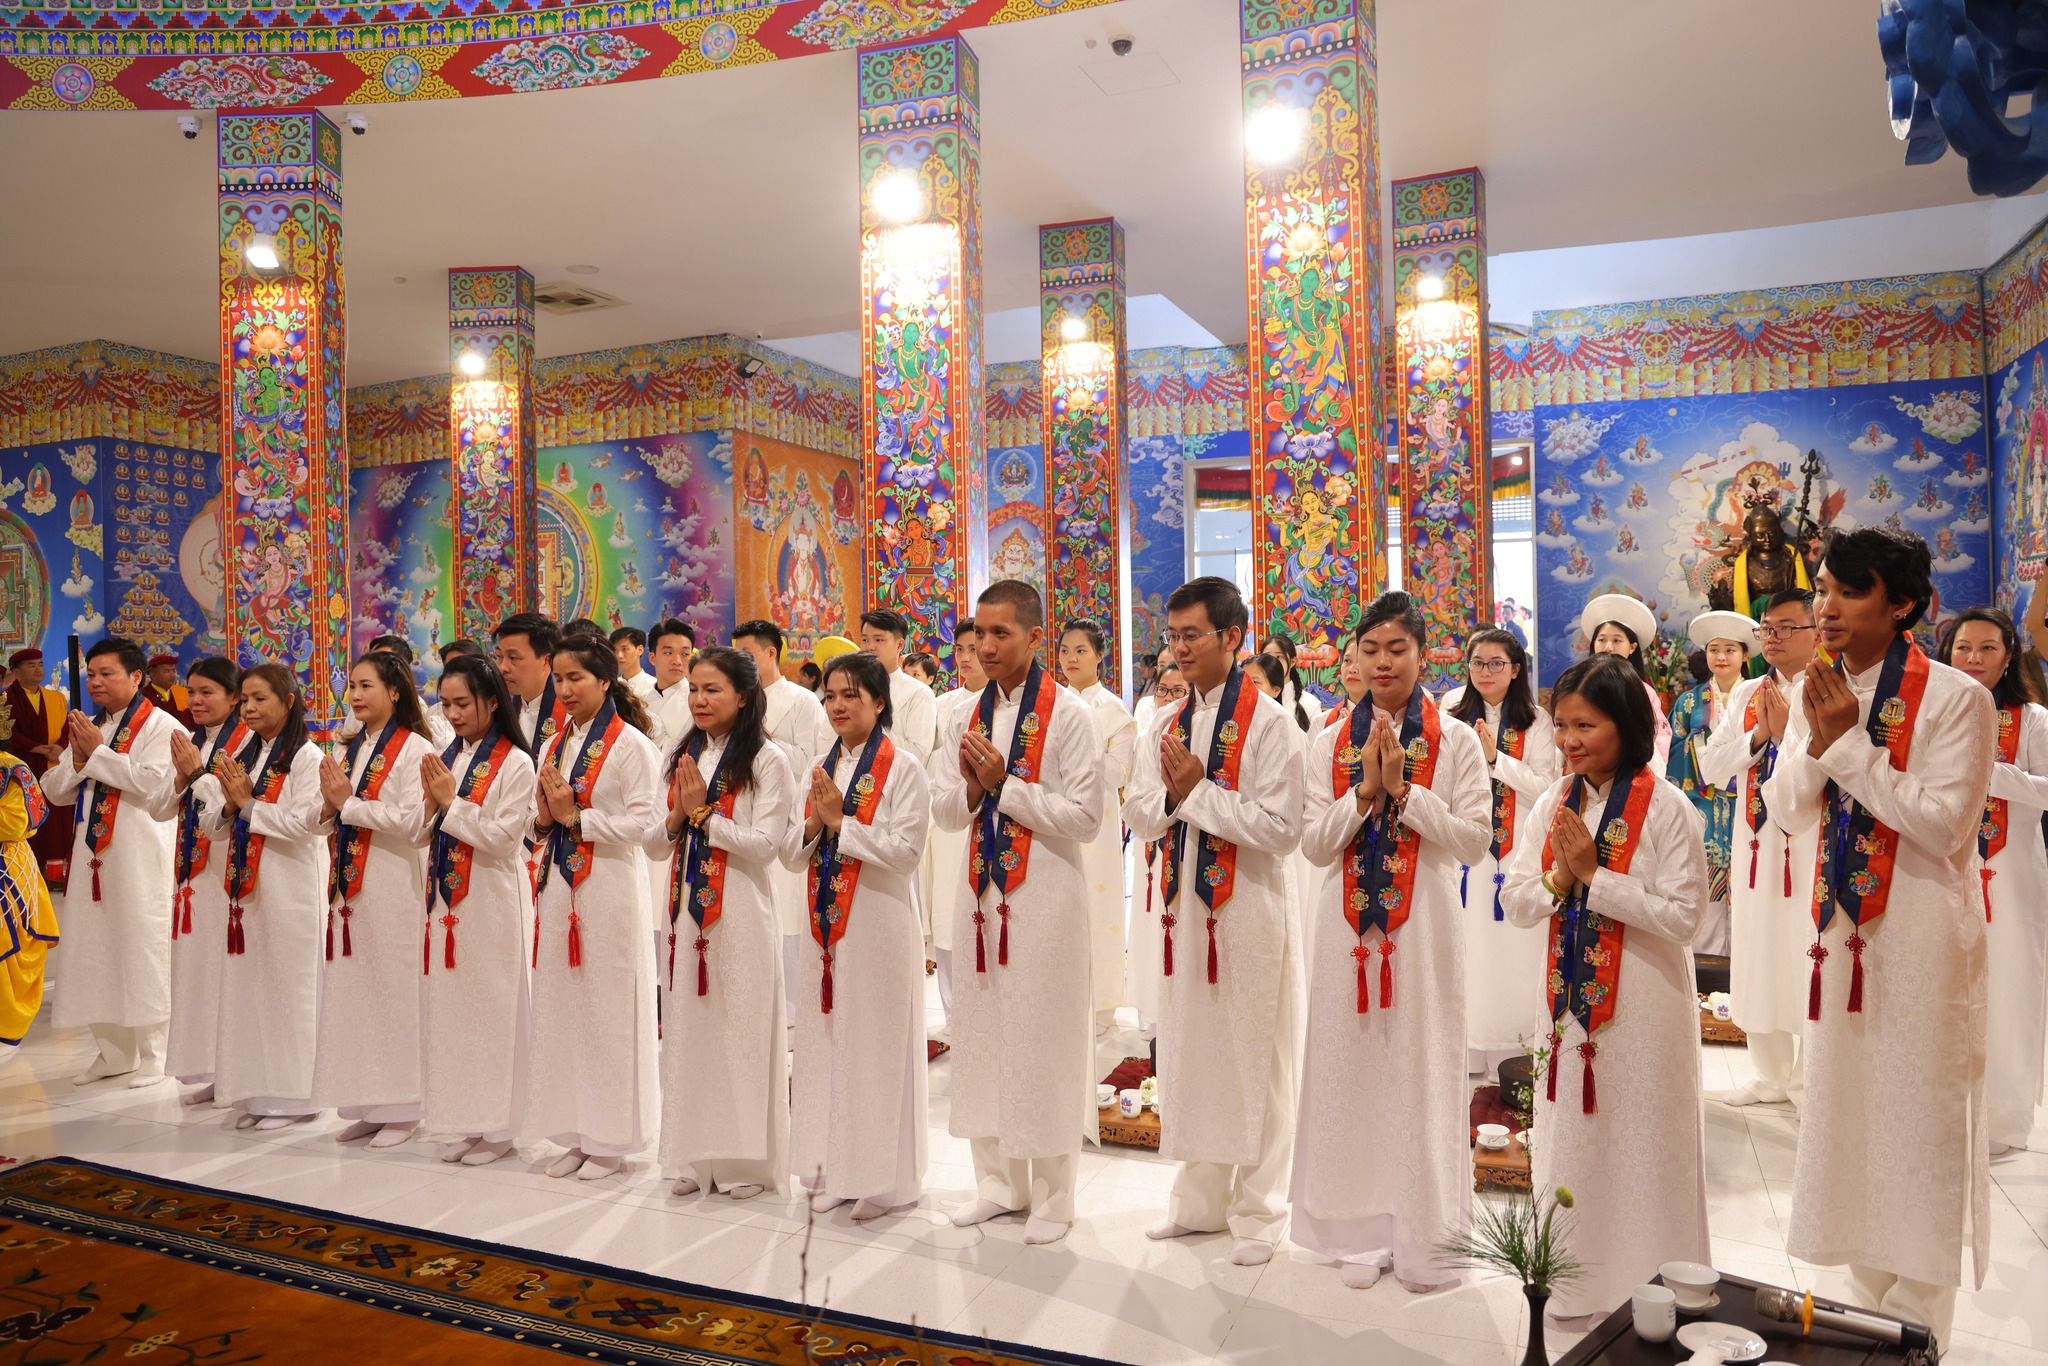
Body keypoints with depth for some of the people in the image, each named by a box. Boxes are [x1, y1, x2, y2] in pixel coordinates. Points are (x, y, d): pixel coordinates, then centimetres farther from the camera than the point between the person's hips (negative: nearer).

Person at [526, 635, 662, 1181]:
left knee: (607, 1010, 0)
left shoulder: (629, 744, -7)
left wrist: (575, 817, -14)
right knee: (559, 1008, 9)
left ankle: (610, 1139, 13)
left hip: (608, 889, -7)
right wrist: (543, 820, -4)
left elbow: (642, 823, -14)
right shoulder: (553, 745, 14)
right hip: (557, 885, 7)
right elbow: (539, 823, 18)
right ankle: (575, 1133, 21)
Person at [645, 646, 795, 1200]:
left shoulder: (765, 760, -6)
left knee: (740, 1027, -1)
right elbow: (651, 843, 12)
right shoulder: (682, 756, 13)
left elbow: (766, 843, -14)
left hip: (741, 913, -6)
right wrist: (677, 816, -8)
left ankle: (747, 1159, 12)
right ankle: (696, 1156, 21)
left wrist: (703, 812, -12)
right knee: (687, 1028, 9)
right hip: (685, 907, 6)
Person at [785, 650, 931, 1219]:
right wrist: (814, 825, -9)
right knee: (826, 1040, 11)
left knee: (877, 1045, -1)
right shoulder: (821, 767, 12)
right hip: (827, 922, 6)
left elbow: (905, 852, -15)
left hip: (879, 923, -6)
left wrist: (841, 821, -15)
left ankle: (884, 1177, 12)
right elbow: (791, 853, 11)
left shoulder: (903, 768, -7)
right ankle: (834, 1170, 24)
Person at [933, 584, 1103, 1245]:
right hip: (982, 892, 6)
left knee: (1044, 1042, 2)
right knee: (983, 1036, 11)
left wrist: (1003, 785, -17)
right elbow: (944, 812, 11)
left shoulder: (1070, 715, -9)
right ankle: (999, 1180, 28)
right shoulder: (966, 718, 9)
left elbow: (1085, 817, -13)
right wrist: (970, 787, -10)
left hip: (1046, 897, -5)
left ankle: (1052, 1195, 18)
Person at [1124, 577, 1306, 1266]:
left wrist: (1197, 791, -18)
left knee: (1253, 1059, 4)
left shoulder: (1268, 723, -11)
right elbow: (1138, 815, 7)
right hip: (1185, 905, 6)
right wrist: (1171, 794, -14)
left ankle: (1257, 1212, 20)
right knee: (1188, 1051, 14)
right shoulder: (1169, 722, 9)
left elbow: (1281, 828, -17)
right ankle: (1200, 1198, 30)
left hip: (1249, 910, -6)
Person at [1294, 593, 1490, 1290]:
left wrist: (1404, 790, -14)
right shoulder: (1331, 742, 7)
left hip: (1423, 920, -2)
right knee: (1351, 1065, 6)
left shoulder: (1455, 742, 1)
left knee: (1422, 1068, 2)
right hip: (1349, 921, 2)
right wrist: (1364, 790, -13)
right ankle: (1363, 1232, 21)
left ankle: (1421, 1237, 18)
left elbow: (1474, 841, -6)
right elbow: (1315, 843, 1)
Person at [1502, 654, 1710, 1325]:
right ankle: (1575, 1282, 32)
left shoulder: (1665, 807, -13)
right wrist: (1559, 880, -16)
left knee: (1640, 1143, 6)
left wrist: (1594, 876, -20)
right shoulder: (1553, 803, 4)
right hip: (1570, 994, 6)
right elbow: (1515, 900, 3)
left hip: (1643, 1001, -5)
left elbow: (1682, 916, -18)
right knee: (1569, 1137, 15)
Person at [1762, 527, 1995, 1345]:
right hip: (1844, 918, 6)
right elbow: (1787, 810, 3)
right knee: (1845, 1101, 14)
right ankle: (1864, 1294, 31)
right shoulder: (1815, 691, 4)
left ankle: (1914, 1320, 18)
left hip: (1924, 927, -6)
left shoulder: (1954, 697, -14)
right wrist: (1817, 742, -14)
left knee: (1918, 1111, 2)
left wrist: (1851, 742, -21)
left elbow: (1944, 826, -20)